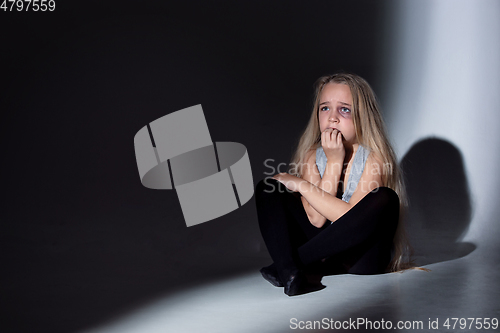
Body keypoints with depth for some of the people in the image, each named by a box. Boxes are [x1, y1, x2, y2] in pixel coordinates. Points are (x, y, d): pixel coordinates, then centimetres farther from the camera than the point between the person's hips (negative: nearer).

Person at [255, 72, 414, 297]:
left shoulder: (374, 158, -11)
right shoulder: (312, 156, 0)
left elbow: (353, 218, -23)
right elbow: (316, 219, -13)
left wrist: (301, 184, -18)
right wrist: (334, 162, -17)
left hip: (359, 258, -3)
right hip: (321, 251, 4)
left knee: (384, 199, -31)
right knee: (268, 188, -7)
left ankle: (296, 260, -24)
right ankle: (290, 271, -29)